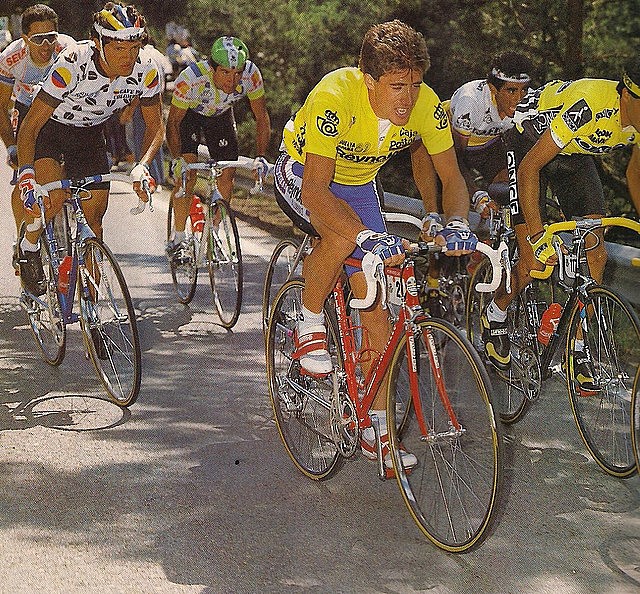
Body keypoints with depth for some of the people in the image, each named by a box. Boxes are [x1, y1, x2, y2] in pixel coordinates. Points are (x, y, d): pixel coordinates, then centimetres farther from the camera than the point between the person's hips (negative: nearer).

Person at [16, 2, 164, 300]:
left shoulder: (145, 71, -24)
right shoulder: (71, 65, -36)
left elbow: (155, 125, -10)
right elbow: (29, 127, -32)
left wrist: (142, 166, -29)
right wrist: (27, 178, -44)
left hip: (89, 133, 4)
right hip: (48, 128, -4)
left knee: (94, 214, -1)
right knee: (53, 199, -28)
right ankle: (28, 247, 5)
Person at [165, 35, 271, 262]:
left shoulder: (251, 75, -33)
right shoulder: (191, 78, -40)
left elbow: (261, 117, -19)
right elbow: (173, 122, -28)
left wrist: (260, 156, -29)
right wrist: (177, 158, -41)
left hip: (221, 115, 3)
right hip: (189, 114, -3)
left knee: (227, 177, -5)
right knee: (187, 175, -16)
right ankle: (178, 240, -3)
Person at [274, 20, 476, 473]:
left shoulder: (427, 106, -23)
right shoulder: (335, 98, -37)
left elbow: (451, 178, -14)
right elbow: (315, 189, -40)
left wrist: (455, 223, -36)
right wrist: (367, 237, -54)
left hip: (358, 184, 4)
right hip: (303, 177, -4)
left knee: (376, 306, -3)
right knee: (344, 234, -38)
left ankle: (376, 432, 5)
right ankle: (309, 327, -10)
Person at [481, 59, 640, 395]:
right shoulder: (590, 105, -39)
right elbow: (529, 168, -35)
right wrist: (537, 236, -41)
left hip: (574, 153, 6)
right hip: (529, 144, -6)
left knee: (596, 255, -4)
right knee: (535, 259, -13)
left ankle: (576, 347, 8)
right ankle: (495, 314, 16)